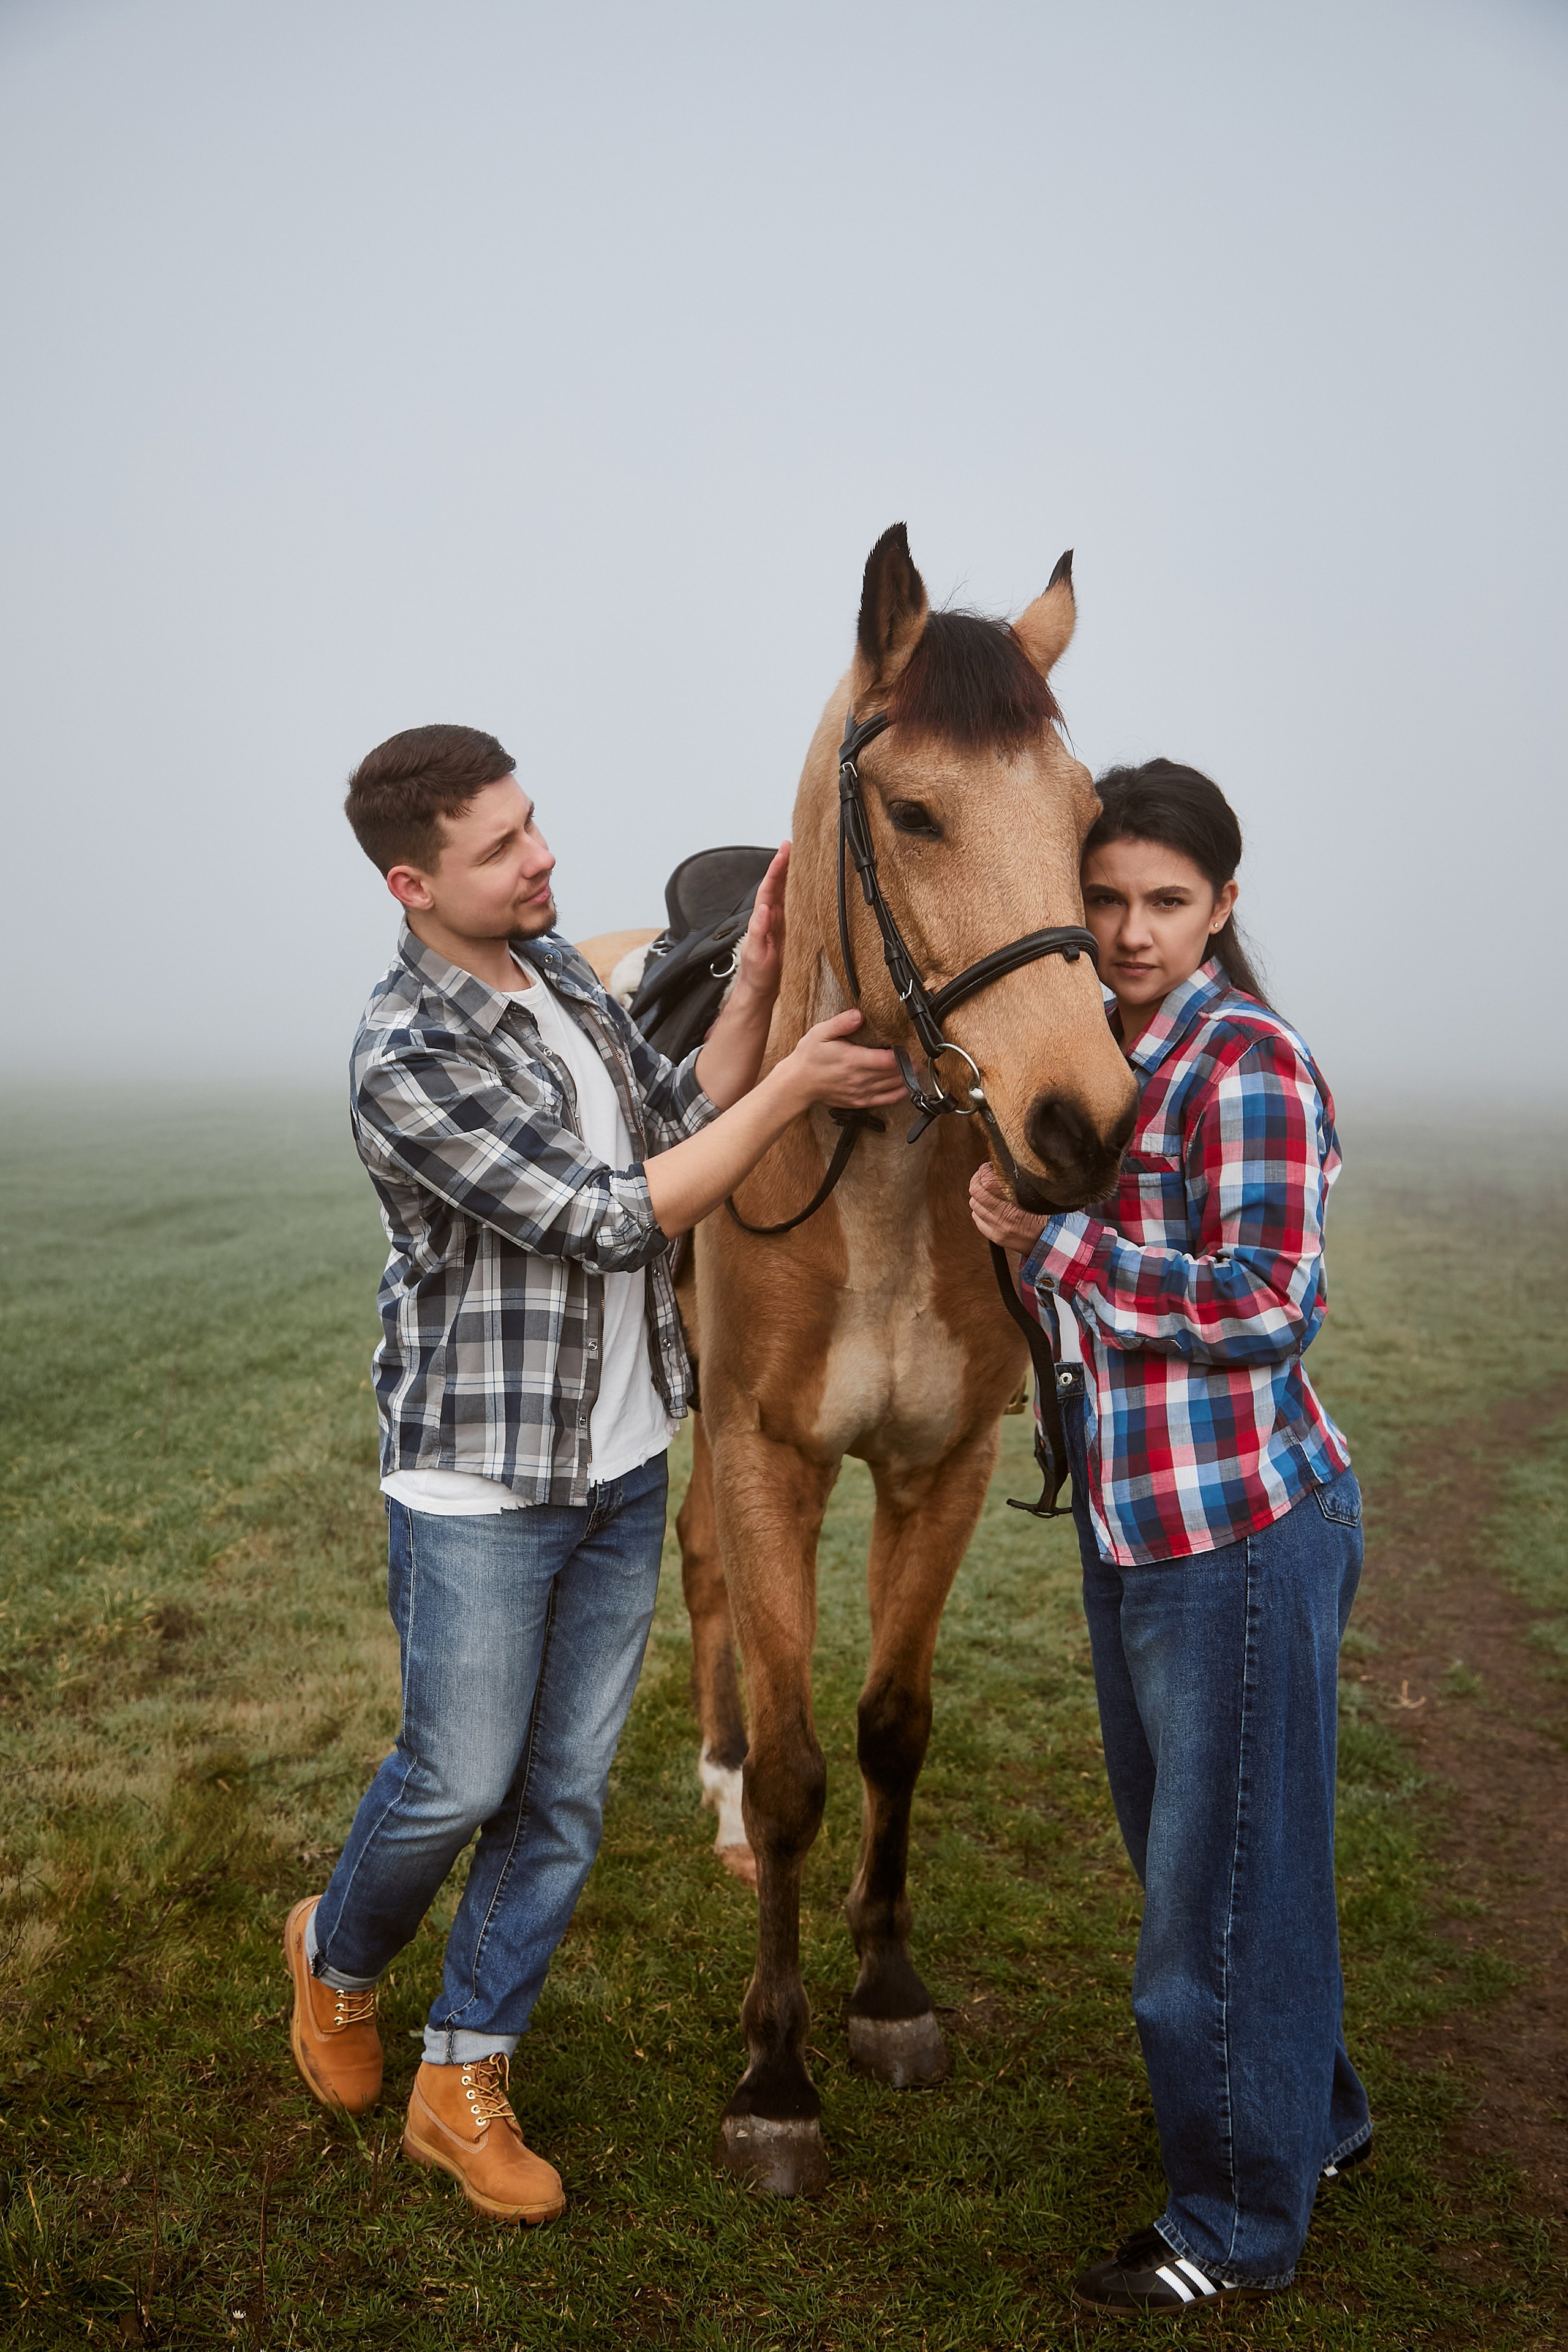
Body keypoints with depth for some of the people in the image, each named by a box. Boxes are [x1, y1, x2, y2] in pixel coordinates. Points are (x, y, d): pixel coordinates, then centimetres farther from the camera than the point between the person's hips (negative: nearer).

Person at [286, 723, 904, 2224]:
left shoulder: (556, 968, 4)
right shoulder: (407, 1059, -22)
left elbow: (677, 1120, 8)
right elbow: (615, 1217, -23)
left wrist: (752, 983, -6)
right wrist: (796, 1085, -20)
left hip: (621, 1471, 7)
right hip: (480, 1492, -7)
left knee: (564, 1796, 12)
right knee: (458, 1781, 8)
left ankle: (462, 2082, 29)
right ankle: (338, 1956, 41)